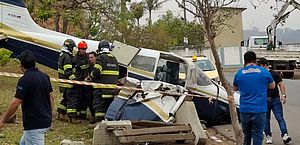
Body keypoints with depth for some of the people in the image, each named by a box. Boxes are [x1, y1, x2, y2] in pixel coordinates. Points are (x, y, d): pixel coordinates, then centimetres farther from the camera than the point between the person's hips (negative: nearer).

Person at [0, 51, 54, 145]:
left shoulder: (25, 80, -16)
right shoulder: (44, 76, 7)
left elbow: (15, 104, -18)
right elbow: (51, 98, 14)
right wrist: (49, 115, 24)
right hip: (46, 122, 9)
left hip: (35, 125, -9)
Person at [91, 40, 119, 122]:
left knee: (99, 106, -4)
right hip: (112, 87, 7)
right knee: (109, 106, 13)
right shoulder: (114, 59, 15)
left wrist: (91, 76, 2)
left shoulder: (101, 57, -9)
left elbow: (96, 72, -16)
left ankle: (98, 121, -8)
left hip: (101, 88, -7)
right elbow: (116, 74, 18)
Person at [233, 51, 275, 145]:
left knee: (247, 135, 17)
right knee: (257, 136, 1)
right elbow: (272, 86, 16)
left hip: (244, 110, 2)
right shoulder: (264, 72, -1)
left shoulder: (239, 73, 3)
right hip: (259, 110, -2)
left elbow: (234, 88, 20)